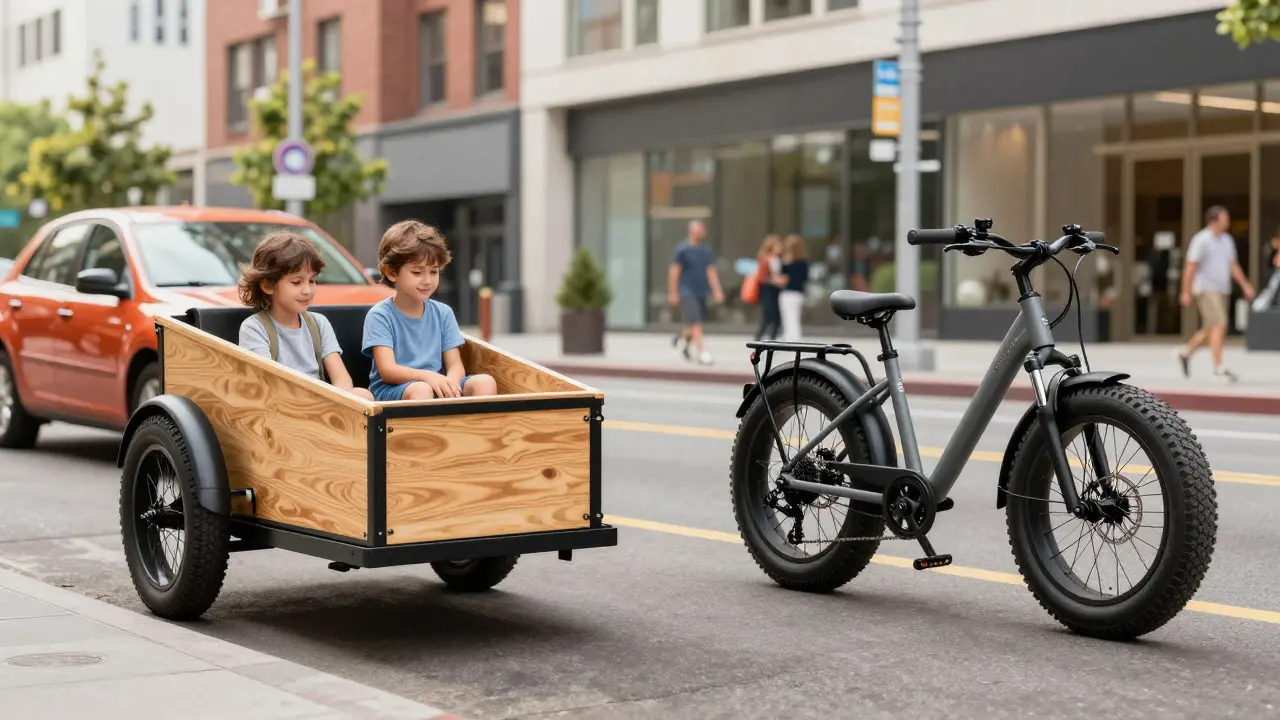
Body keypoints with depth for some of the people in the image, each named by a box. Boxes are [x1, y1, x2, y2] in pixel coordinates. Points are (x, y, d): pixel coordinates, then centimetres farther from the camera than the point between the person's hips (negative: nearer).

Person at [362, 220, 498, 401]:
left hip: (437, 387, 5)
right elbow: (387, 370, -15)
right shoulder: (380, 316, -4)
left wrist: (450, 383, -21)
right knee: (421, 390, -37)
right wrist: (427, 376, -32)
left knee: (486, 382, -19)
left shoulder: (443, 313, 10)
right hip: (391, 390, -5)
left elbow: (455, 365, 4)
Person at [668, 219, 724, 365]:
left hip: (701, 292, 6)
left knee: (697, 322, 10)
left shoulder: (706, 250, 10)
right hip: (687, 291, -6)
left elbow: (711, 271, 12)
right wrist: (673, 293, -7)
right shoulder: (682, 249, -6)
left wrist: (717, 291, 4)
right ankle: (702, 353, -12)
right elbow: (674, 271, -5)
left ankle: (681, 339, 37)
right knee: (695, 322, -13)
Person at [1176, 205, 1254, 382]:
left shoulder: (1227, 240, 12)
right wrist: (1186, 292, -15)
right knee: (1219, 326, -16)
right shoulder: (1201, 240, -11)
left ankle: (1186, 353, 30)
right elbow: (1190, 267, -13)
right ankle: (1219, 366, -15)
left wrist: (1245, 285, 9)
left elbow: (1233, 266, 17)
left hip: (1222, 291, 8)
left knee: (1210, 330, 12)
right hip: (1206, 290, -8)